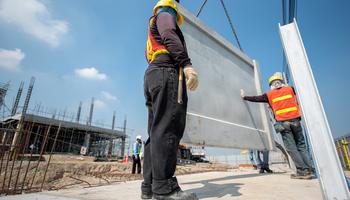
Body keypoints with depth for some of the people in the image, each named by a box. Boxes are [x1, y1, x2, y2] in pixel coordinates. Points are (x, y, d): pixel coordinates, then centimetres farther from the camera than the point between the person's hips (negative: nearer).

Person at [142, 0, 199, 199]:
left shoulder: (153, 36, 41)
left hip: (152, 75, 9)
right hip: (167, 72, -9)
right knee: (167, 128, -19)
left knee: (157, 131, -1)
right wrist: (187, 64, -19)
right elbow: (170, 37, -6)